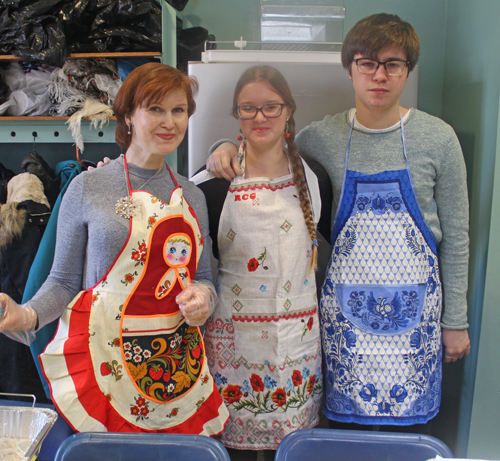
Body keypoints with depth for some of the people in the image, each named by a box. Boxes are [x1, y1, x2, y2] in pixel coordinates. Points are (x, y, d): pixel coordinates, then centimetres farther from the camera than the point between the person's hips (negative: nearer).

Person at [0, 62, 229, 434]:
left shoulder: (192, 196, 9)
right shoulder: (87, 188, -3)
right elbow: (64, 282, 1)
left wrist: (203, 296, -5)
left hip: (178, 360, 4)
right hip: (103, 358, -3)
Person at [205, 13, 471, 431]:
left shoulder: (437, 138, -3)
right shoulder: (322, 137, -2)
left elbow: (455, 236, 1)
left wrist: (456, 320, 4)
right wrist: (229, 149, -7)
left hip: (414, 303, 0)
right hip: (345, 302, 1)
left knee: (410, 424, 9)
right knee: (344, 419, 10)